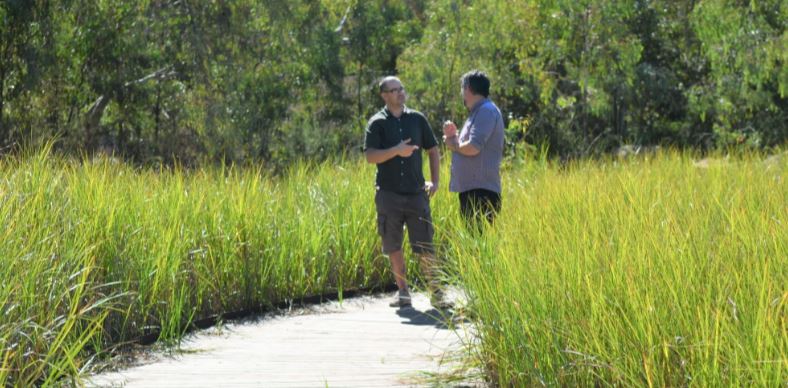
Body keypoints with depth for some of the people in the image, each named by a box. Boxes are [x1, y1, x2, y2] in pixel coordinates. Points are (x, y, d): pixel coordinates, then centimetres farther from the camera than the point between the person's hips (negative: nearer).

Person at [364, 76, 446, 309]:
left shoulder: (417, 119, 8)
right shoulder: (377, 123, 2)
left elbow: (433, 150, 16)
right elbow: (370, 156, -9)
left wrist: (435, 181, 8)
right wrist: (396, 151, -23)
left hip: (416, 193, 1)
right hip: (389, 194, -1)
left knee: (425, 246, -3)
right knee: (393, 246, 4)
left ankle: (436, 292, 0)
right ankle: (402, 292, 13)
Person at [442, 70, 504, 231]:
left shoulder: (486, 111, -11)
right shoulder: (478, 112, 21)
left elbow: (473, 148, -21)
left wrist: (453, 144, -4)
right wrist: (454, 135, 10)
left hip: (481, 192, -10)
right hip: (471, 191, 10)